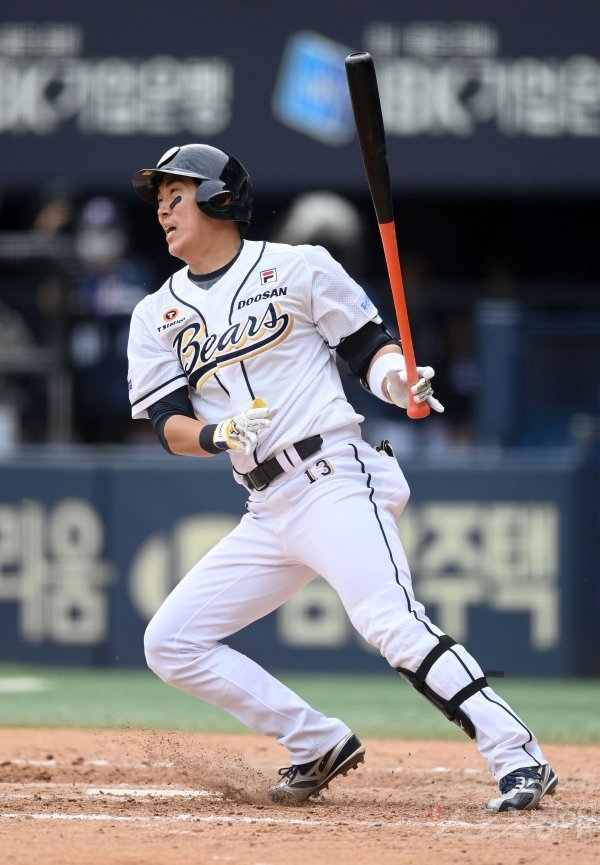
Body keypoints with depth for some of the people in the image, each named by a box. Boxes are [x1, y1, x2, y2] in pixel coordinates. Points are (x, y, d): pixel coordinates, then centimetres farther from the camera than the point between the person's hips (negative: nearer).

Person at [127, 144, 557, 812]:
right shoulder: (157, 317, 15)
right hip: (266, 516, 7)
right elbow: (169, 425, 6)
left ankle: (518, 760, -29)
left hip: (334, 479, -7)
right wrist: (219, 436, -16)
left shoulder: (297, 268, 4)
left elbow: (369, 347, 6)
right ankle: (318, 745, 8)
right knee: (169, 643, 2)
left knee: (392, 625, -26)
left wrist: (397, 380, -17)